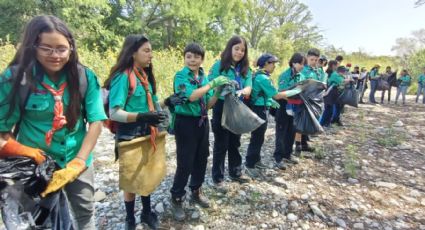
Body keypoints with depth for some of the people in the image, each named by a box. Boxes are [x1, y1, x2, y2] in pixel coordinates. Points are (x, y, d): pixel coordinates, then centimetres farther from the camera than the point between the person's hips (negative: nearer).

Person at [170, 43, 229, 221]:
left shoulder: (204, 77, 7)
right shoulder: (180, 76, -9)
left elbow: (208, 105, 7)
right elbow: (191, 96, -26)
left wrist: (218, 92, -9)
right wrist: (212, 83, -23)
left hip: (202, 122, 6)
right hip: (186, 123, -6)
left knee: (201, 159, 15)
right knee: (185, 163, -1)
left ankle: (196, 192, 35)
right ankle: (176, 198, 18)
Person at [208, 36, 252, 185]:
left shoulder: (245, 69, 7)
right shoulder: (219, 65, -6)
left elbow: (248, 87, -6)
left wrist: (243, 91, -29)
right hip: (222, 108, -5)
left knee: (235, 143, 17)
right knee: (221, 144, 4)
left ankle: (236, 173, 33)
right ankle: (218, 176, 19)